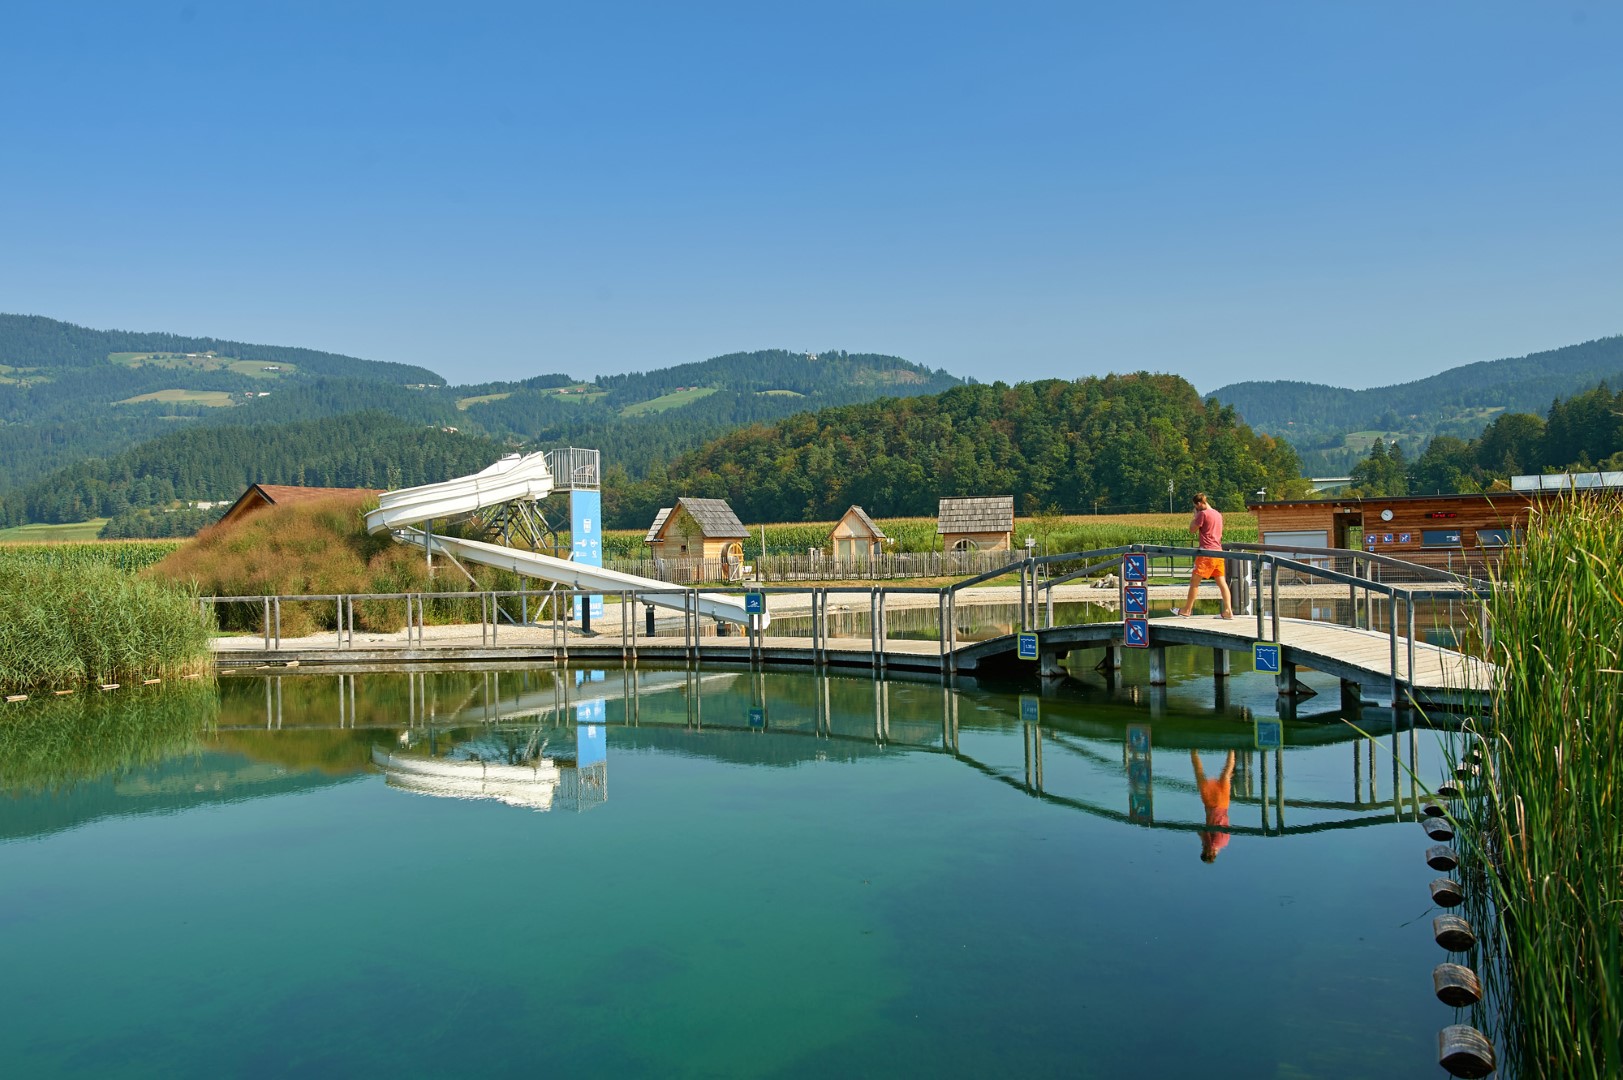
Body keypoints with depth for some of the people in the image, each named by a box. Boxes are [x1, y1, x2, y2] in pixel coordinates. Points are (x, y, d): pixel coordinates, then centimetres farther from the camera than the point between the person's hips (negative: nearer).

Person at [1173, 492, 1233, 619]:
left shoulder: (1203, 514, -10)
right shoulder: (1218, 514, 15)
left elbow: (1192, 529, -4)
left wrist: (1195, 516, 6)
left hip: (1207, 552, -8)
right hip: (1218, 551, 8)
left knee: (1194, 581, 2)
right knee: (1222, 582, 3)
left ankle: (1187, 609, 7)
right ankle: (1228, 611, -3)